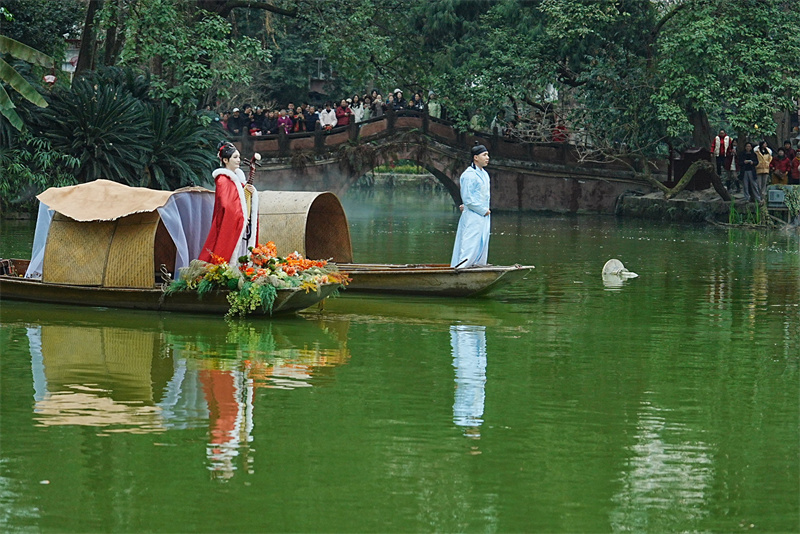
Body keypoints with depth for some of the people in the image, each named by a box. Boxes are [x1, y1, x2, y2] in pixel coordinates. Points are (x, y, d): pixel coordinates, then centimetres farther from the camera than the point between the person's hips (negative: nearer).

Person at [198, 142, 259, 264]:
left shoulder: (237, 176, 16)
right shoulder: (223, 179, -10)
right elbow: (225, 204, -16)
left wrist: (250, 191, 1)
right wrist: (240, 217, -13)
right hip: (229, 226, -9)